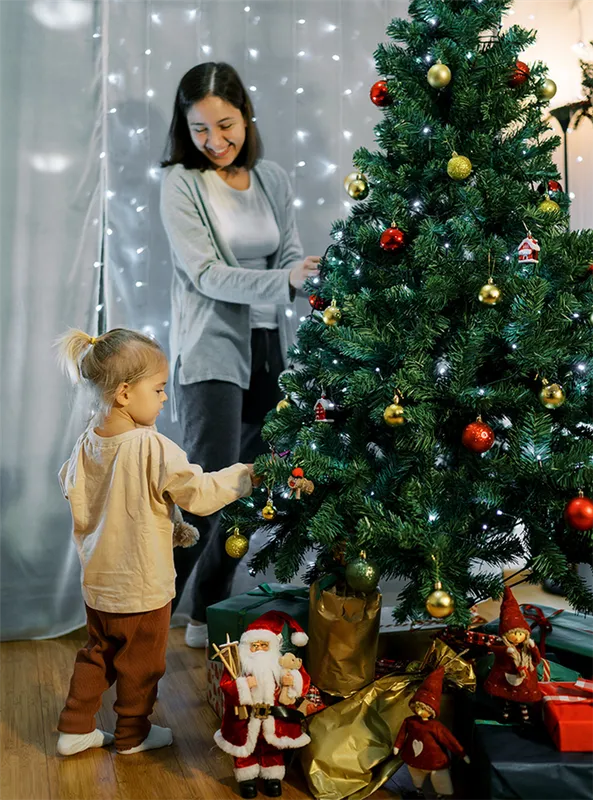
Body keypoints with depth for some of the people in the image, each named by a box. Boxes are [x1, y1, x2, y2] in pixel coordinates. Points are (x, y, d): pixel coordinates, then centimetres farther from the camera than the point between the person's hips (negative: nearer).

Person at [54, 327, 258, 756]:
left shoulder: (87, 443, -5)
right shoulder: (153, 448, -27)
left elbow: (74, 494, 7)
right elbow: (198, 492, -24)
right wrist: (247, 475, -12)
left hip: (98, 580, 7)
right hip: (142, 584, -6)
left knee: (98, 653, 24)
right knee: (141, 663, 14)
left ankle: (75, 729, 32)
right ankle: (133, 734, 32)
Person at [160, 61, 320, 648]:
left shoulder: (273, 181, 10)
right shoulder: (181, 182, -4)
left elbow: (289, 257, 6)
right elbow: (207, 274, -13)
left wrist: (315, 272, -17)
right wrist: (283, 280, -25)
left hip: (269, 351, 5)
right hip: (212, 352, -5)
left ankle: (209, 615, 22)